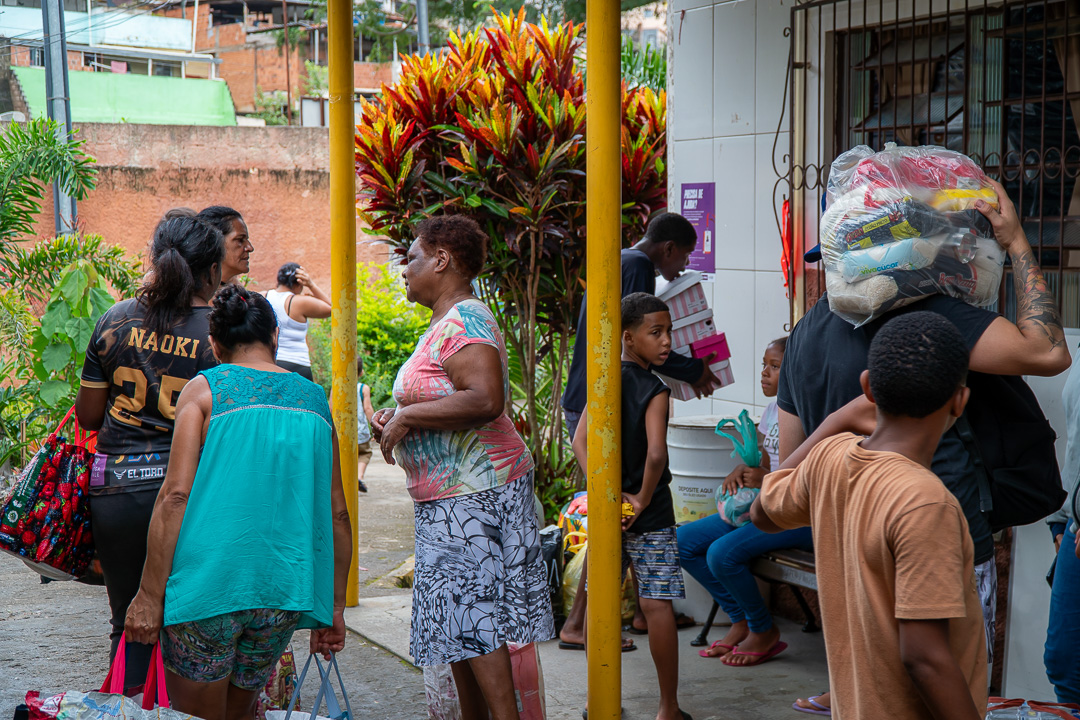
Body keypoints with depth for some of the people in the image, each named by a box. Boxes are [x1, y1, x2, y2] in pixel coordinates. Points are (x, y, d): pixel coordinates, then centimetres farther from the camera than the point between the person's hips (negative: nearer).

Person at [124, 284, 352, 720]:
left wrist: (149, 595, -7)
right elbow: (336, 514, 11)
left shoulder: (204, 390, 1)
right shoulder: (314, 401, 12)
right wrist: (334, 609, 17)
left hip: (209, 582, -4)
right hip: (282, 590, 4)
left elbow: (176, 494, -9)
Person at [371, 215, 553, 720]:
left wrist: (406, 416, -21)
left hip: (473, 491, -11)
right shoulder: (445, 322, 18)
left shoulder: (464, 321, -15)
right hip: (452, 493, 11)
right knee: (459, 620, 14)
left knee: (474, 617, -10)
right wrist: (393, 417, 12)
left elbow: (485, 400, -29)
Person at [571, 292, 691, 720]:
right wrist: (644, 499, -12)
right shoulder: (654, 389, -14)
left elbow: (580, 441, -5)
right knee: (657, 606, 0)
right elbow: (656, 454, -27)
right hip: (649, 517, -6)